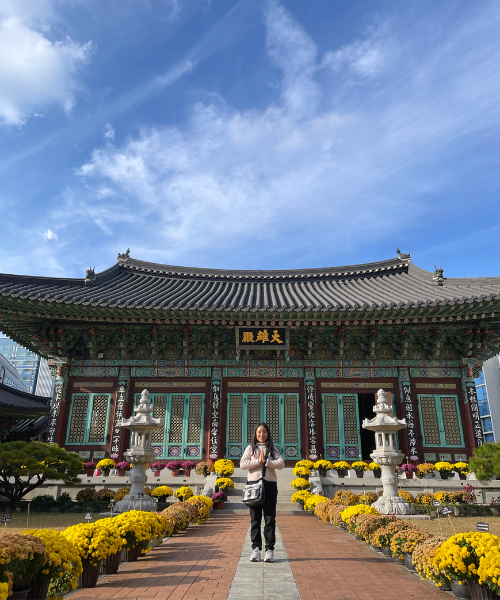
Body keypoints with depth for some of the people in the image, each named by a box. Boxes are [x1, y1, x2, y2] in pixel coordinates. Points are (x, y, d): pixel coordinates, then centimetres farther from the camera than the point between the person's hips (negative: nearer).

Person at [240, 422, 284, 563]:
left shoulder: (273, 449, 10)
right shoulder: (250, 448, 9)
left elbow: (281, 464, -4)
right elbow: (243, 464, -5)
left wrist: (266, 461, -12)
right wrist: (258, 461, -12)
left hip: (270, 484, 0)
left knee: (270, 518, 1)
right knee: (255, 518, 2)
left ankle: (269, 549, 7)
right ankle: (256, 548, 9)